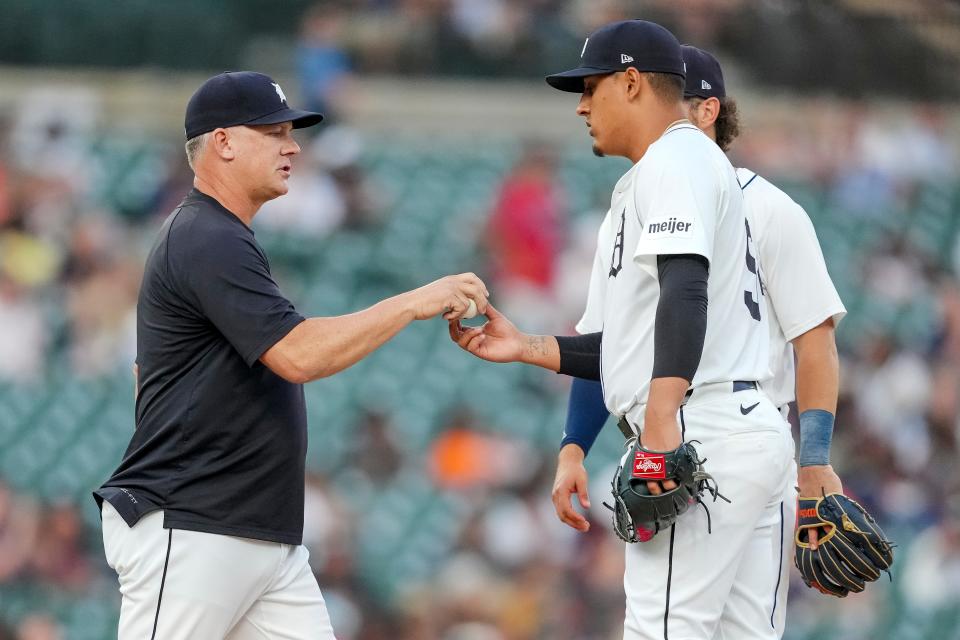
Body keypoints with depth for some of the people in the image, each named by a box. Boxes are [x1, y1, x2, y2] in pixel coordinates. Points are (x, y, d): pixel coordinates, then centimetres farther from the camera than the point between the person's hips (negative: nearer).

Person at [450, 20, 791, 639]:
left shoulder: (674, 160, -5)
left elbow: (685, 290, -23)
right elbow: (632, 346, 29)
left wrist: (660, 421, -34)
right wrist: (527, 347, 21)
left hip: (705, 434, -11)